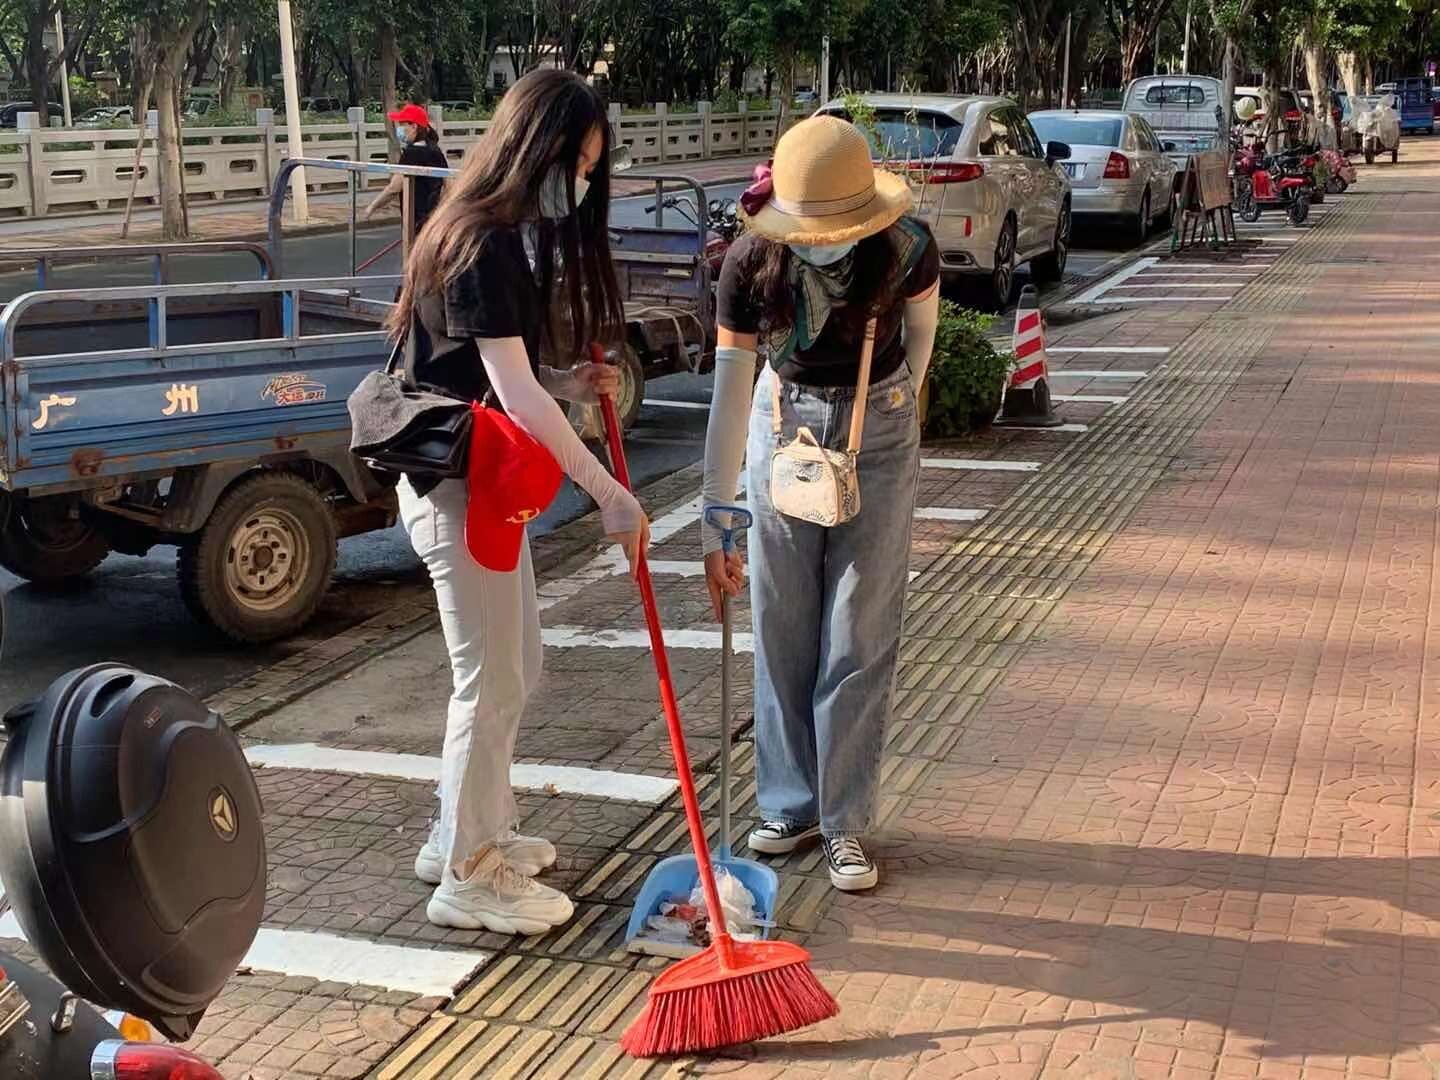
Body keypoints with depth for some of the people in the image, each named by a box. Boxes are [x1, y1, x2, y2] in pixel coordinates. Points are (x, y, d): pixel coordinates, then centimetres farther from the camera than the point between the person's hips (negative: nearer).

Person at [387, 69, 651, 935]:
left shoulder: (511, 238, 12)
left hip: (485, 482, 10)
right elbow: (515, 394, -26)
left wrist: (573, 386, -1)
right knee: (492, 682, -1)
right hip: (456, 487, -10)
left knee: (514, 669, 18)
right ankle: (468, 878, 11)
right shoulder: (482, 245, -20)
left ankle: (471, 832, 32)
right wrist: (611, 495, -26)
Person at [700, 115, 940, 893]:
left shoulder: (907, 251, -23)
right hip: (784, 425, 1)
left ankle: (845, 823, 8)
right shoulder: (751, 265, -23)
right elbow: (729, 393, -20)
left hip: (878, 434, -1)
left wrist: (897, 408, 5)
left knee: (860, 637, -1)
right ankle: (790, 804, 20)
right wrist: (715, 526, -20)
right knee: (782, 631, 6)